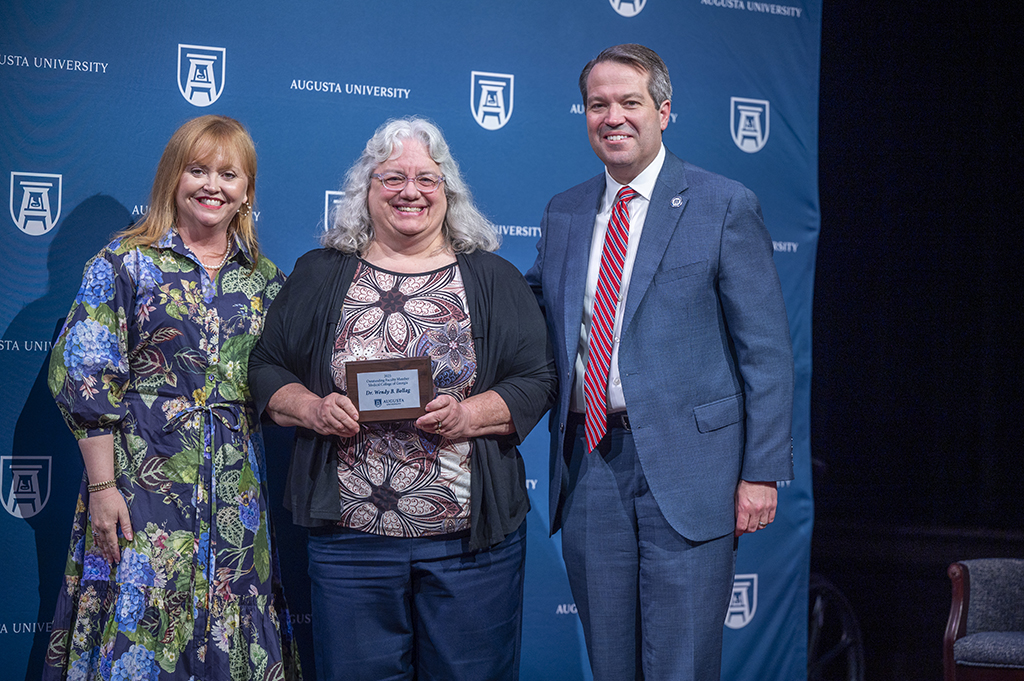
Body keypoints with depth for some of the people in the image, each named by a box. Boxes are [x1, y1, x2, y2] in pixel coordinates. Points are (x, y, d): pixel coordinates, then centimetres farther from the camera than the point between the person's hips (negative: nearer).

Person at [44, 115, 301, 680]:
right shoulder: (124, 263, -2)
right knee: (139, 627, -1)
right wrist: (102, 485, -11)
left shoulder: (264, 279, 10)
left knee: (231, 633, 7)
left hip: (236, 493, 4)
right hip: (144, 480, -4)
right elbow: (85, 379, -6)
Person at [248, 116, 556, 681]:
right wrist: (312, 409, -10)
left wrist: (468, 416, -14)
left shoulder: (493, 279, 7)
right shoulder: (319, 276, 10)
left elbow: (536, 380, 2)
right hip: (348, 533, 1)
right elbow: (267, 370, 10)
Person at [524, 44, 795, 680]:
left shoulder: (726, 207, -3)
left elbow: (766, 349, -4)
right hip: (588, 464, 5)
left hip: (686, 463, -4)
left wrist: (762, 473, -9)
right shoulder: (563, 213, 12)